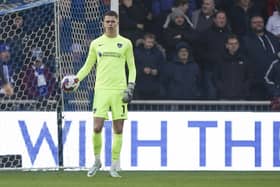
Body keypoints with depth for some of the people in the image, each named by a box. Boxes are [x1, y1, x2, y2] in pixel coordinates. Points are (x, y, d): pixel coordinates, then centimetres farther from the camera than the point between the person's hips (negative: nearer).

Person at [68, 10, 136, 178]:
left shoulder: (126, 43, 6)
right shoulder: (96, 43, 9)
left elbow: (132, 67, 9)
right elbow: (88, 65, 16)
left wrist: (131, 86, -5)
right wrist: (77, 79, 0)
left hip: (119, 91, 0)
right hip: (101, 89, 0)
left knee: (118, 130, -1)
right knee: (97, 128, -9)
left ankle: (114, 167, 6)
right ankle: (97, 162, 11)